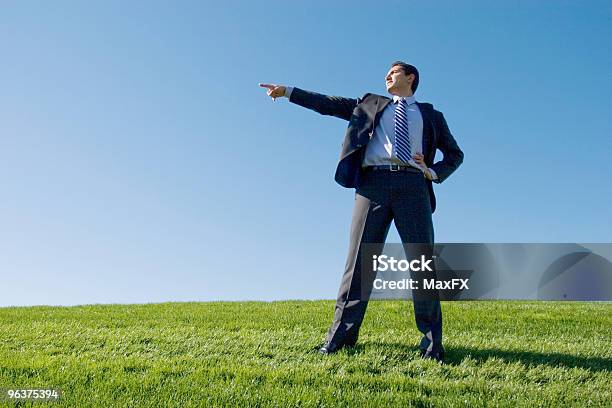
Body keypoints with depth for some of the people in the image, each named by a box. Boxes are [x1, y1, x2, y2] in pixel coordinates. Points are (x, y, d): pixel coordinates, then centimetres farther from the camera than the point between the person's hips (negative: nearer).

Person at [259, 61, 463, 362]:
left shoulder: (431, 116, 27)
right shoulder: (371, 104, 28)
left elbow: (455, 154, 28)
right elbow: (330, 104, 22)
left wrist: (433, 172, 8)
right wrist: (289, 92, 17)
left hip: (412, 184, 0)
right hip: (373, 182, 0)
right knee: (360, 258, -8)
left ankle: (431, 341, -4)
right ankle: (341, 335, -6)